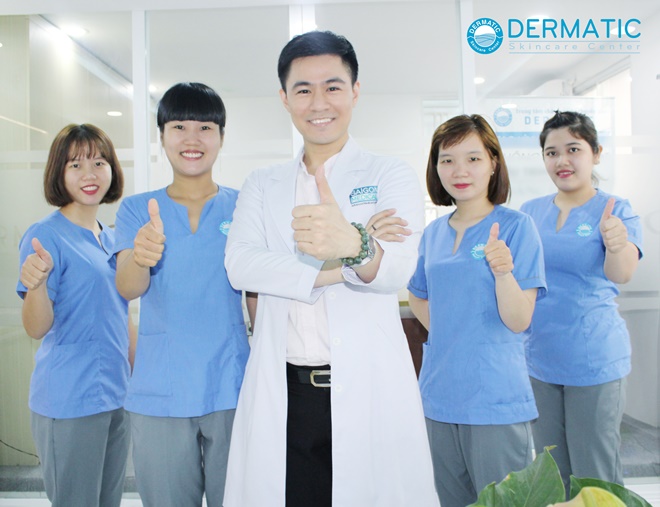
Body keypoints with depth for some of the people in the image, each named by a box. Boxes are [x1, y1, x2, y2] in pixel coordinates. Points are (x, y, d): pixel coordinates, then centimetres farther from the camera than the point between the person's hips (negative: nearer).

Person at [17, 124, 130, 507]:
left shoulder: (112, 237, 9)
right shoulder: (46, 235, -11)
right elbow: (37, 329, -15)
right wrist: (36, 283, -35)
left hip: (116, 396, 7)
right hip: (70, 400, -7)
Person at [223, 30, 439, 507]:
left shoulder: (391, 176, 2)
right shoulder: (262, 185, 11)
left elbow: (398, 267, -16)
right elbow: (240, 265, -6)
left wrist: (353, 246, -38)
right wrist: (332, 267, -16)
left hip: (369, 391, -2)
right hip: (281, 396, 2)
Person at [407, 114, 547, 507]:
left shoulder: (516, 226, -9)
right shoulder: (434, 233, 6)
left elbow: (518, 321, -15)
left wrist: (502, 271, -32)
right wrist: (447, 335, 5)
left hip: (496, 401, -5)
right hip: (440, 396, 6)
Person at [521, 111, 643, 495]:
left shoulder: (615, 210, -7)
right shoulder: (530, 211, 4)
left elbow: (621, 273, -25)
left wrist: (618, 244, -45)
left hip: (595, 361, -4)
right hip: (538, 360, 4)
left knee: (595, 480, 9)